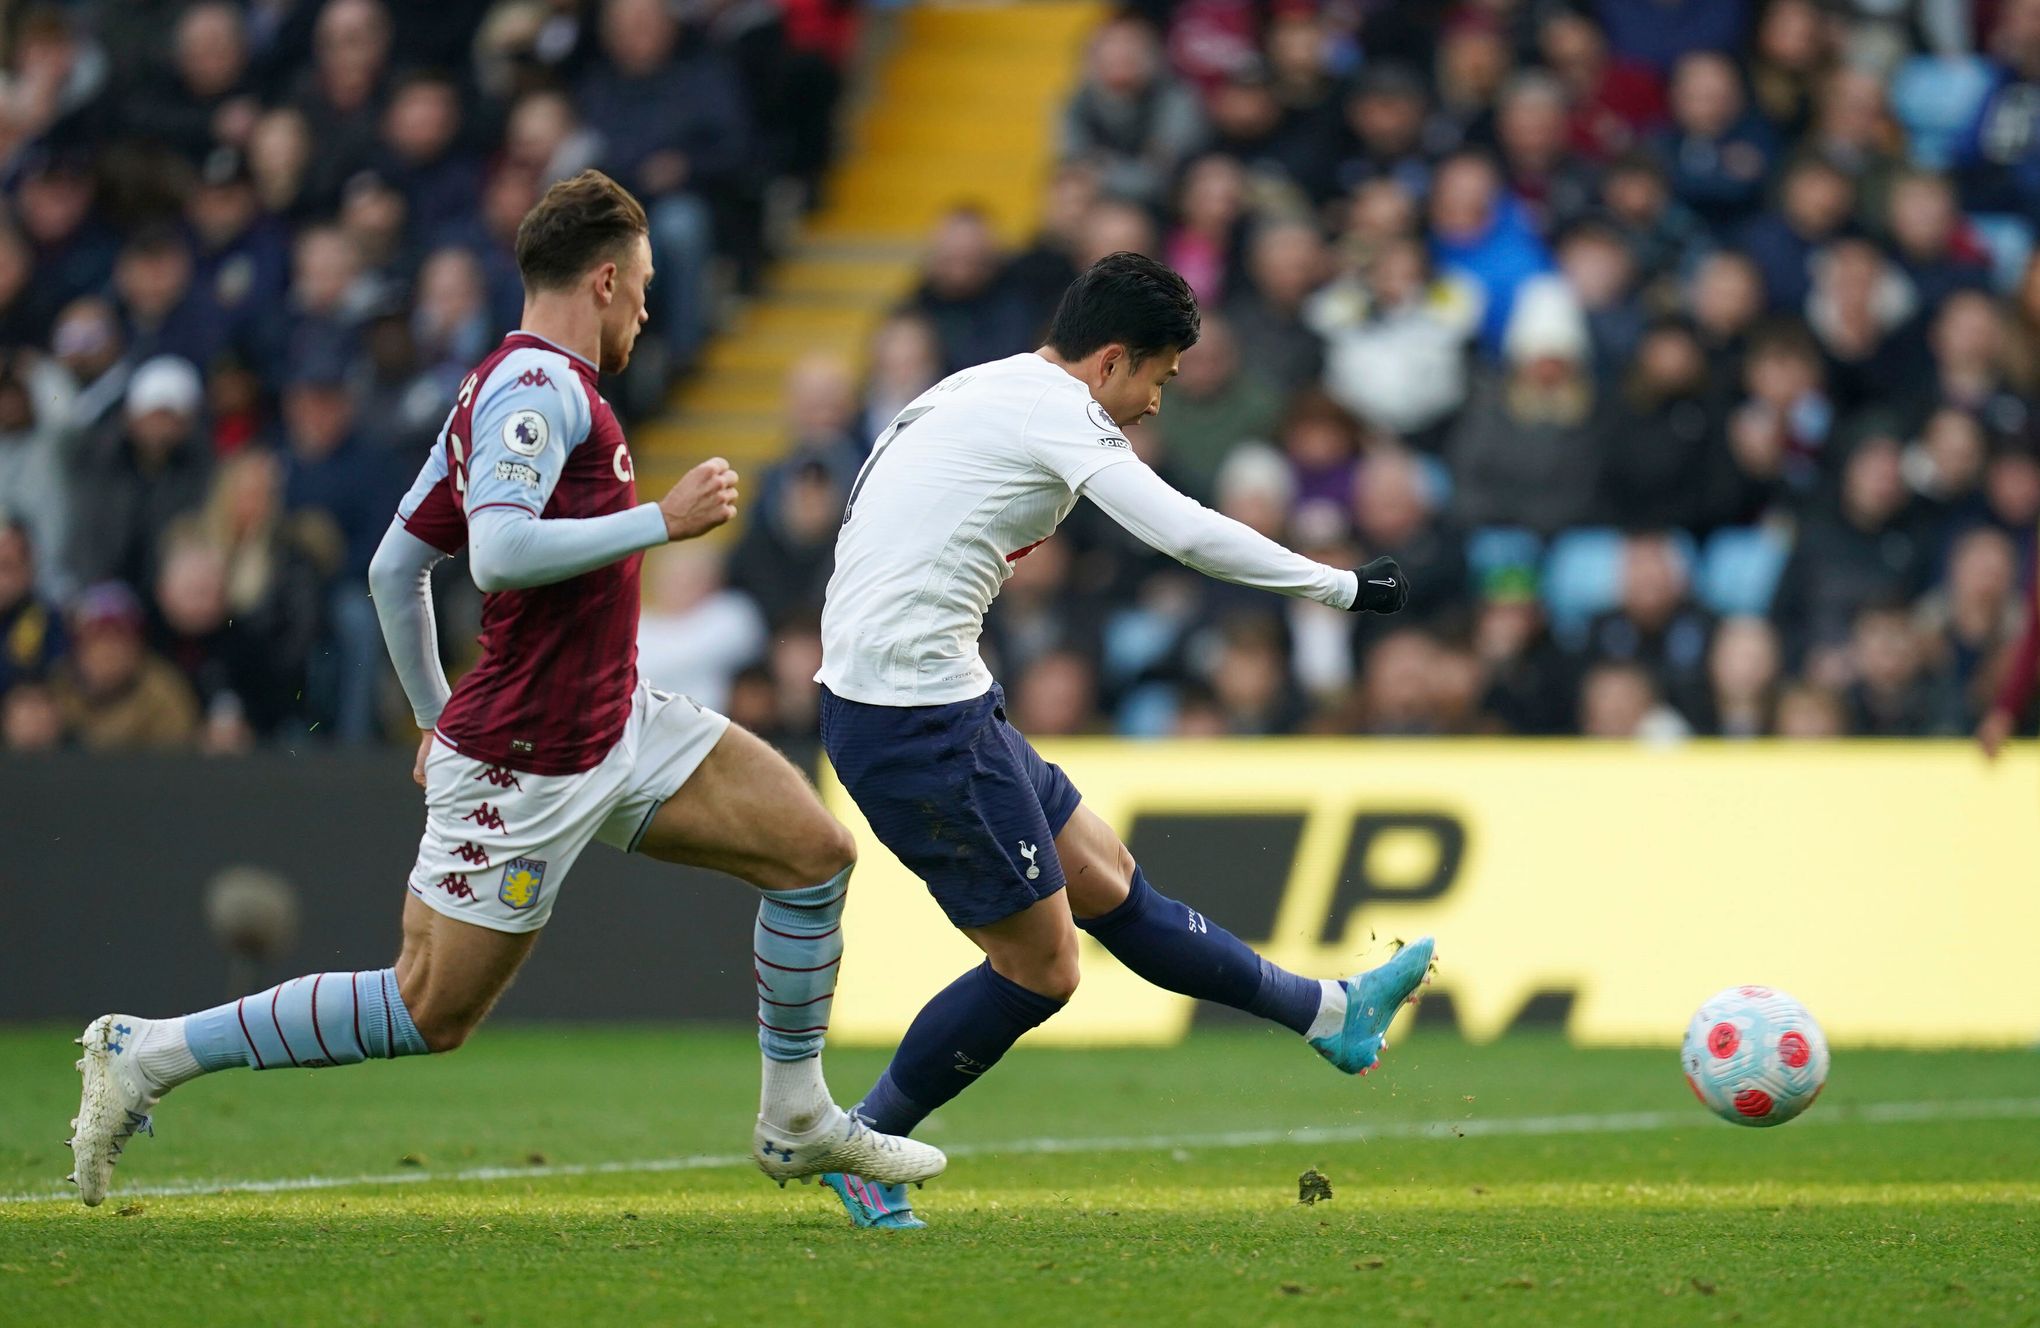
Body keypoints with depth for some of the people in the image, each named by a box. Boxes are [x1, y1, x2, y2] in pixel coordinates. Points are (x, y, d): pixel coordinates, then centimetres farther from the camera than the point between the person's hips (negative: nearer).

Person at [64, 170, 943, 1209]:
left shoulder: (534, 384, 14)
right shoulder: (537, 385, -16)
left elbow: (393, 567, 19)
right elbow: (501, 551, -31)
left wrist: (437, 719, 25)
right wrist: (664, 519, -23)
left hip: (616, 724, 10)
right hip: (526, 762, -10)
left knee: (814, 849, 4)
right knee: (431, 1012, -5)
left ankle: (798, 1122, 14)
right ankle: (148, 1054, 3)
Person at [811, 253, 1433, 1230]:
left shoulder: (974, 396, 18)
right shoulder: (1051, 407, -11)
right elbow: (1183, 532, -20)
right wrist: (1343, 588, -12)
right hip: (922, 717, -10)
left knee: (1107, 885, 18)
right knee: (1042, 967, -1)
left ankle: (1330, 1014, 27)